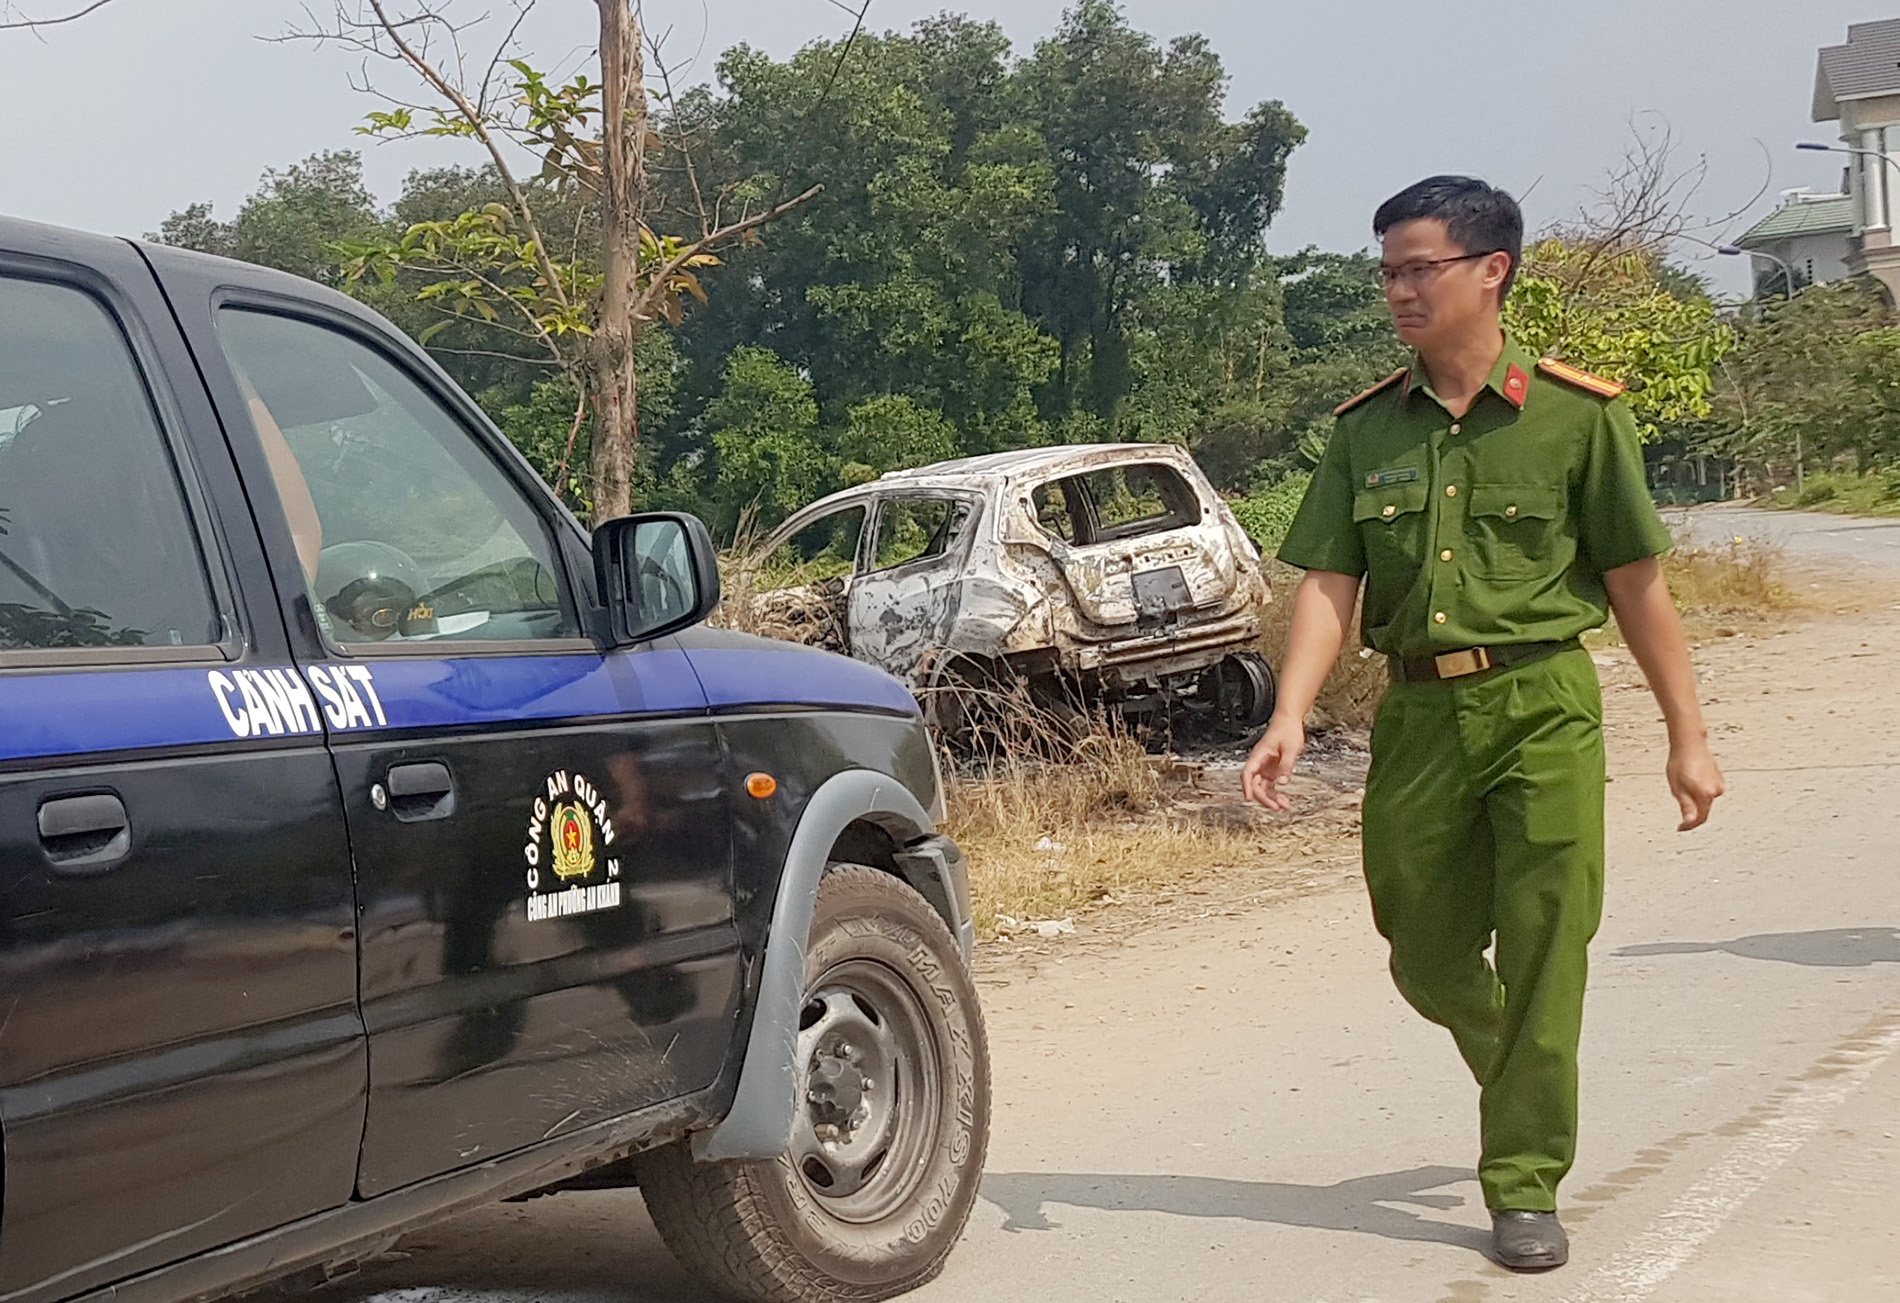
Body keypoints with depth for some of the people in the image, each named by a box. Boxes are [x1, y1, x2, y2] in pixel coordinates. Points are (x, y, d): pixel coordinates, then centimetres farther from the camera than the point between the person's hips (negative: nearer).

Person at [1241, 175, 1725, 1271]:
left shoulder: (1578, 414, -3)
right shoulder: (1367, 429, 6)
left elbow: (1637, 584, 0)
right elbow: (1330, 583, 1)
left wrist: (1689, 737, 2)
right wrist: (1291, 717, -14)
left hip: (1545, 707, -4)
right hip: (1418, 713, 4)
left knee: (1543, 954, -3)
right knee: (1426, 960, 11)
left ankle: (1526, 1186, 10)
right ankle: (1523, 1087, 41)